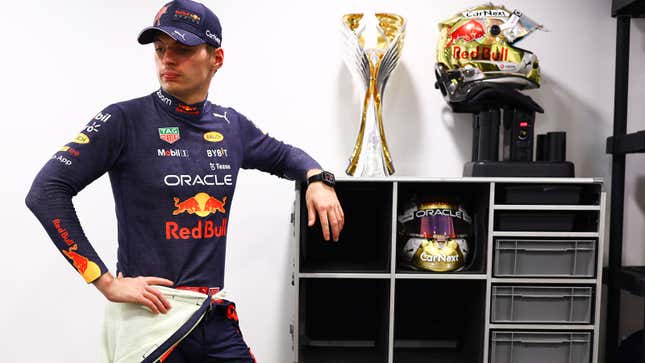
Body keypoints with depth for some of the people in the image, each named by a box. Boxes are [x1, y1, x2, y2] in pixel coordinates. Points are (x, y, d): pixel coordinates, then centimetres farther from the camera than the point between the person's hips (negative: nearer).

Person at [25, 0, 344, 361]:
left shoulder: (231, 126, 6)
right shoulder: (126, 120, -9)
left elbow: (284, 155, 25)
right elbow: (46, 193, -13)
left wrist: (319, 180, 3)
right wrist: (107, 282, -16)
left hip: (217, 318, 5)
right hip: (151, 315, -4)